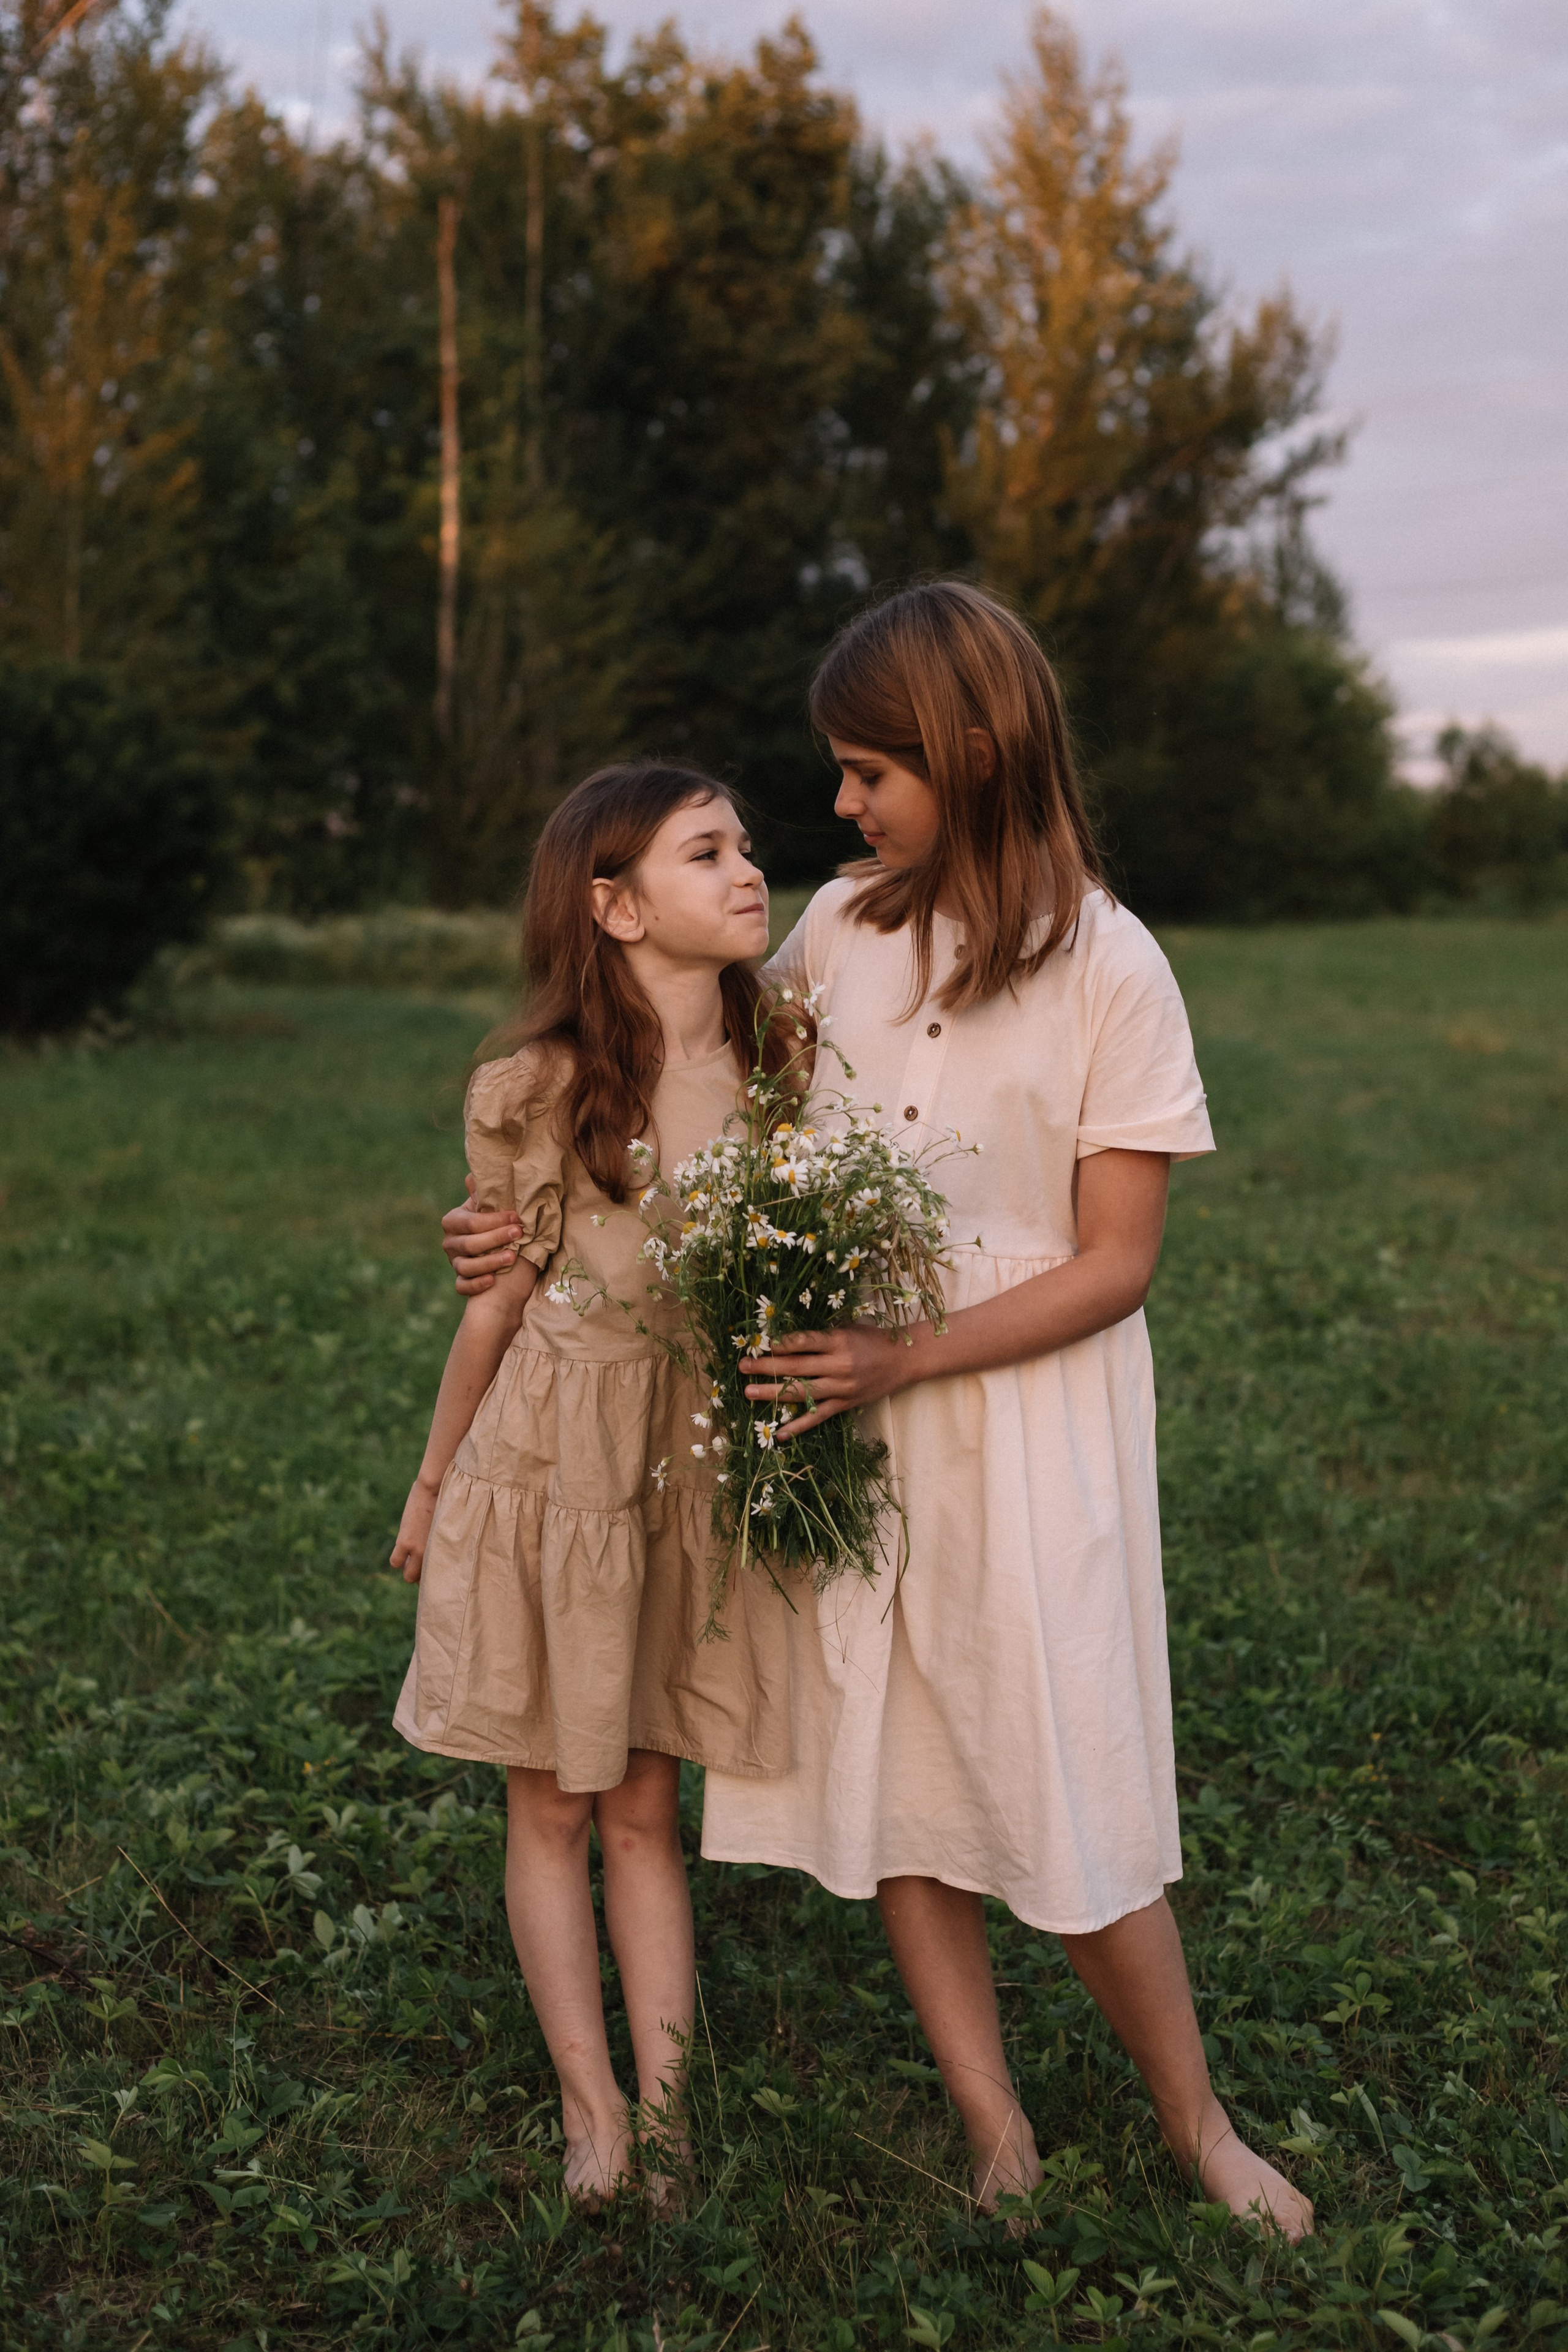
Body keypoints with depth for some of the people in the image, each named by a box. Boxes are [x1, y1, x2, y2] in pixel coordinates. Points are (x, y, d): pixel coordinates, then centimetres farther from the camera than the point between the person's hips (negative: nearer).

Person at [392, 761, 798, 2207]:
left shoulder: (786, 1070, -6)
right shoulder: (533, 1092, -12)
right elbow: (500, 1303, 1)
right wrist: (429, 1489, 11)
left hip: (696, 1473, 2)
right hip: (547, 1462, -2)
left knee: (646, 1807, 12)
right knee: (553, 1807, 9)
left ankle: (665, 2101, 23)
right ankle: (593, 2112, 23)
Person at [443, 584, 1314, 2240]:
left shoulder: (1110, 969, -11)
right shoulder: (842, 927, 2)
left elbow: (1114, 1265, -10)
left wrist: (903, 1358, -19)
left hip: (1026, 1419, -4)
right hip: (848, 1413, 5)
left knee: (1068, 1786, 0)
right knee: (887, 1778, 7)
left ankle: (1195, 2124, 25)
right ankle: (1000, 2140, 23)